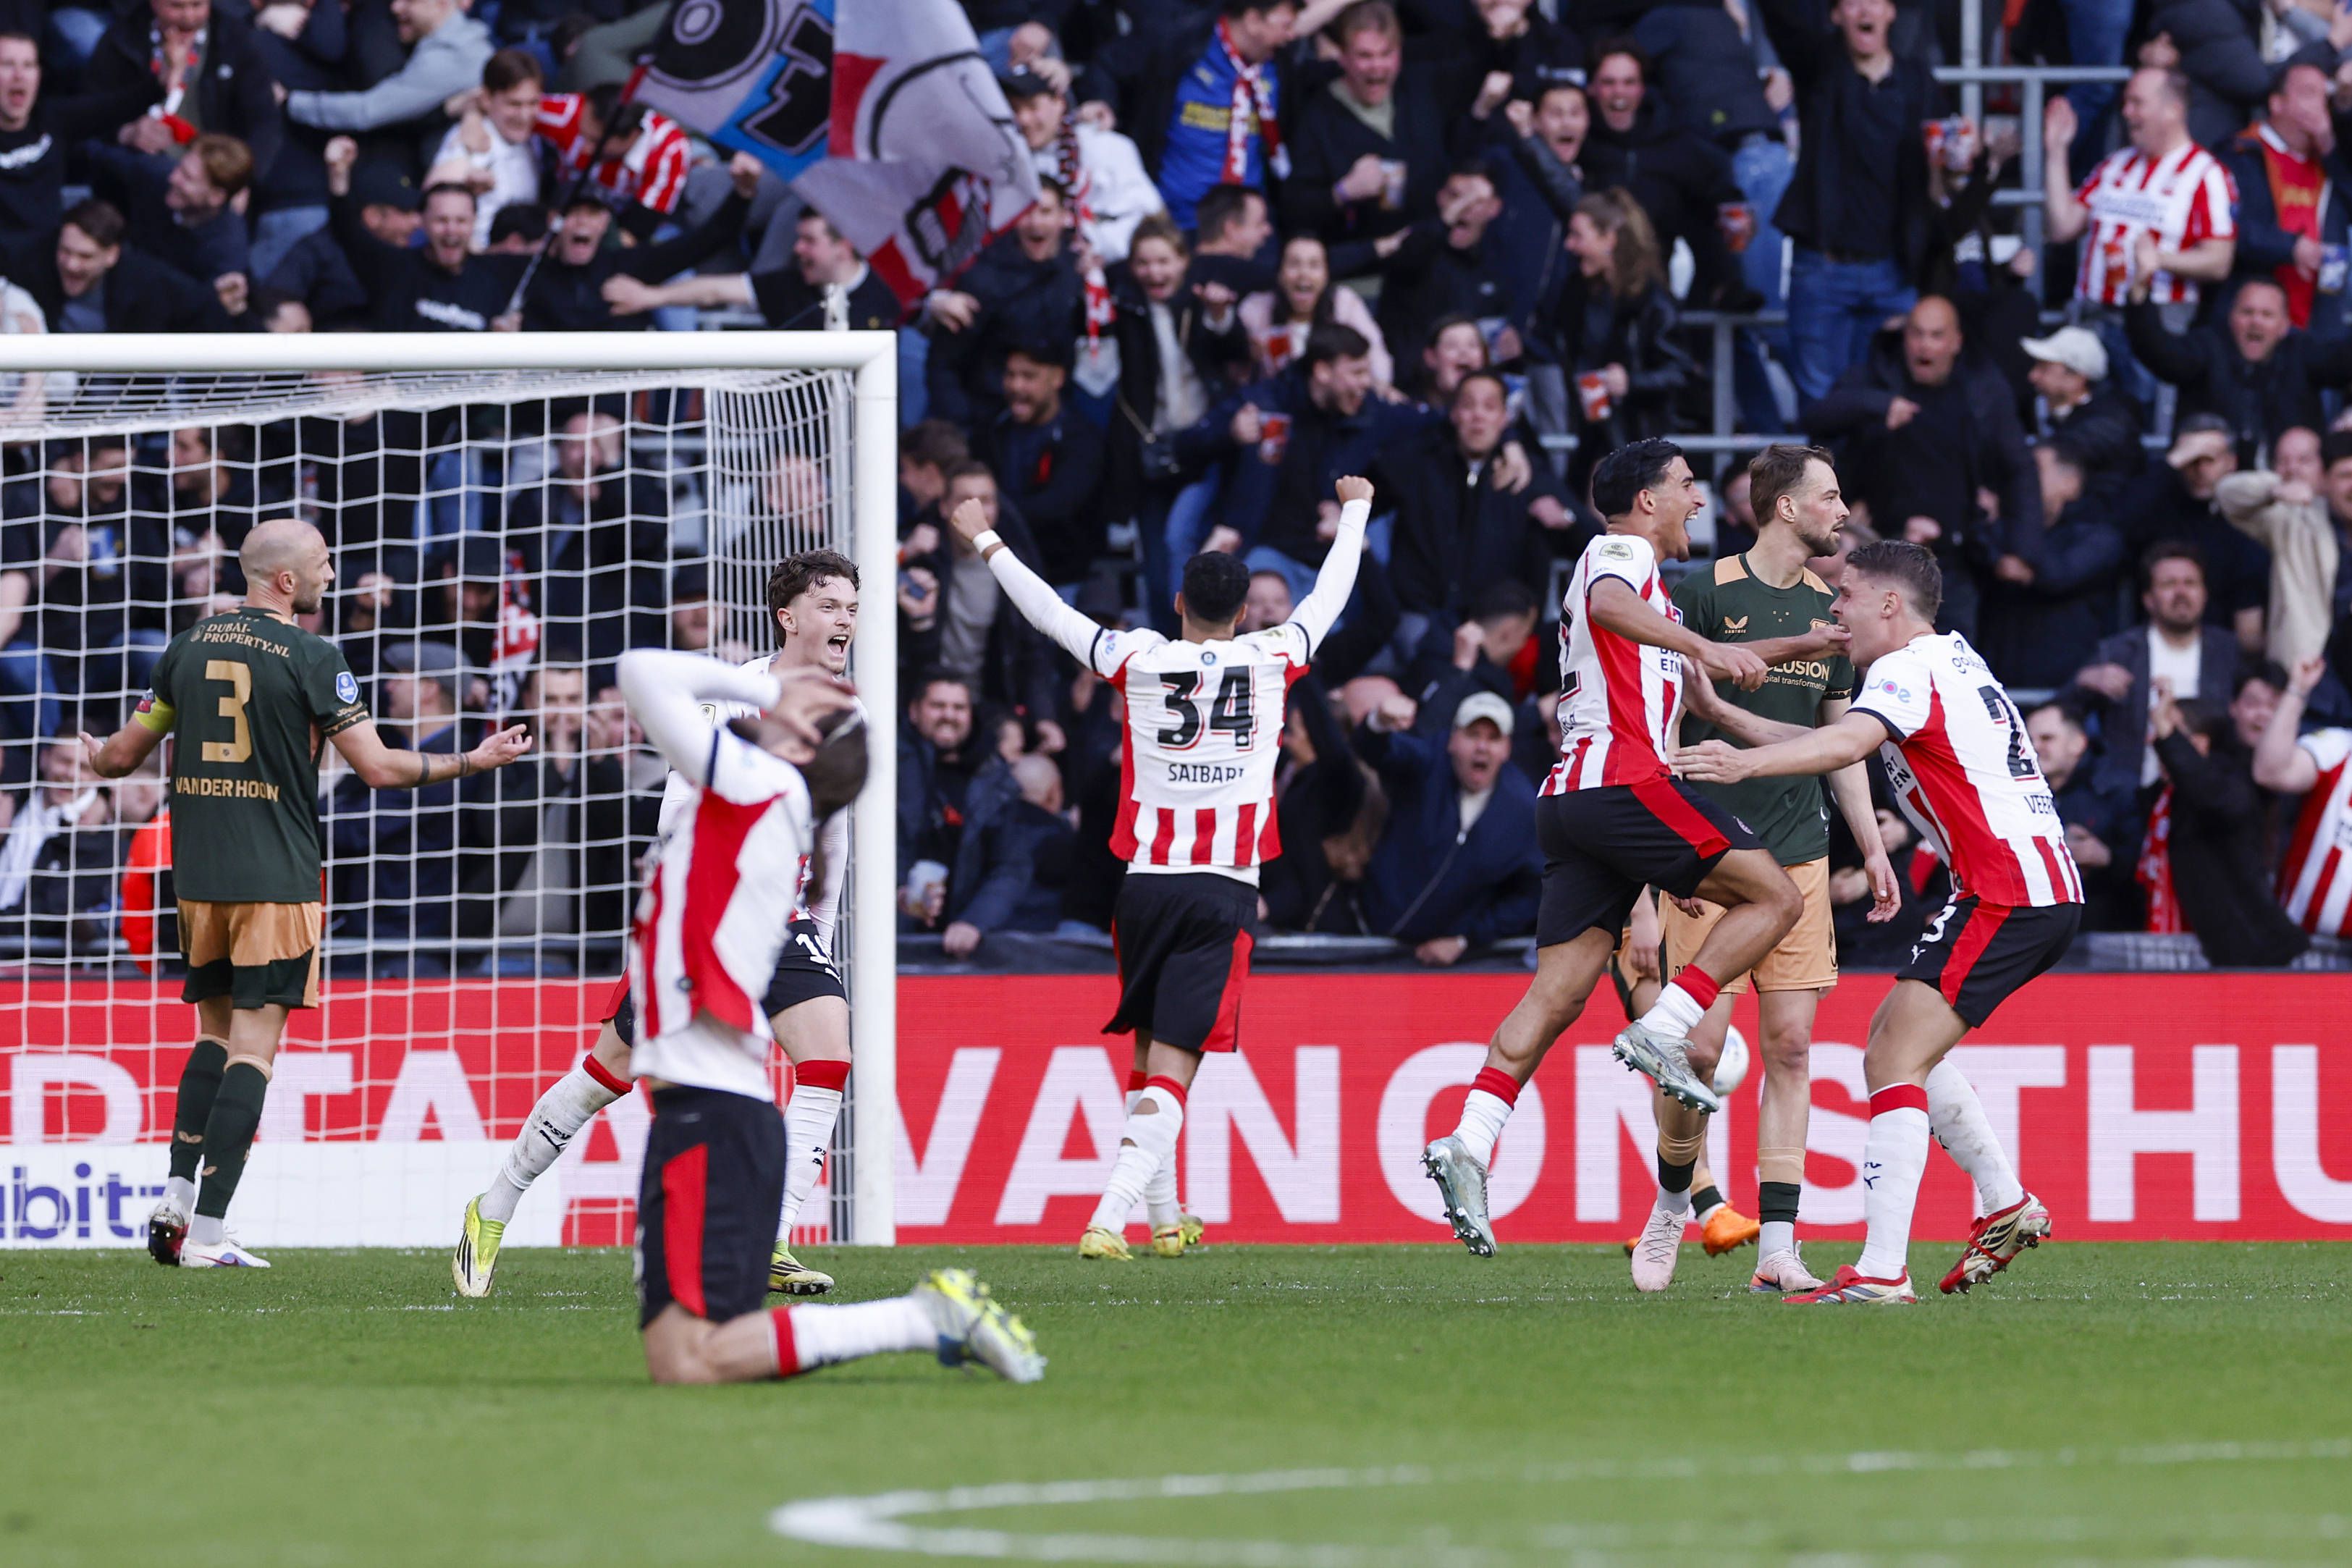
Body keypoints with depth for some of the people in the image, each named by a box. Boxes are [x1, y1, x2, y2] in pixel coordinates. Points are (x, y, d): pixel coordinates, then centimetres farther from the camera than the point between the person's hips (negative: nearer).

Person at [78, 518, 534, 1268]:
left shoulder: (190, 646, 8)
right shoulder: (311, 658, -9)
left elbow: (126, 752, 15)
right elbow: (378, 767, -10)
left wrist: (98, 756, 40)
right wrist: (473, 761, 2)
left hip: (197, 873, 6)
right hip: (277, 881, -6)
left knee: (216, 1031, 19)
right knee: (253, 1047, -4)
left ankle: (175, 1199, 7)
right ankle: (206, 1232, -10)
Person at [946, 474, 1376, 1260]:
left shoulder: (1138, 660, 1)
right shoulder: (1271, 659, 1)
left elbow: (1050, 612, 13)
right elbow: (1329, 597, 19)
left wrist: (987, 543, 29)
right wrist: (1355, 512, 37)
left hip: (1146, 882, 2)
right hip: (1226, 890, -2)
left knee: (1150, 1053, 18)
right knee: (1173, 1065, -8)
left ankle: (1163, 1218, 26)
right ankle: (1109, 1218, -23)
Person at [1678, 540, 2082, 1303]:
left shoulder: (1910, 669, -9)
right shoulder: (1952, 659, 22)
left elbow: (1847, 743, -29)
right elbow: (1844, 742, 28)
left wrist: (1747, 763, -44)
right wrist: (1730, 720, 24)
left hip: (2006, 893, -10)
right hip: (2043, 884, 10)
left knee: (1895, 1063, -16)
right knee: (1893, 1038, 22)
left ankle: (1883, 1271, -26)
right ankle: (2006, 1207, 23)